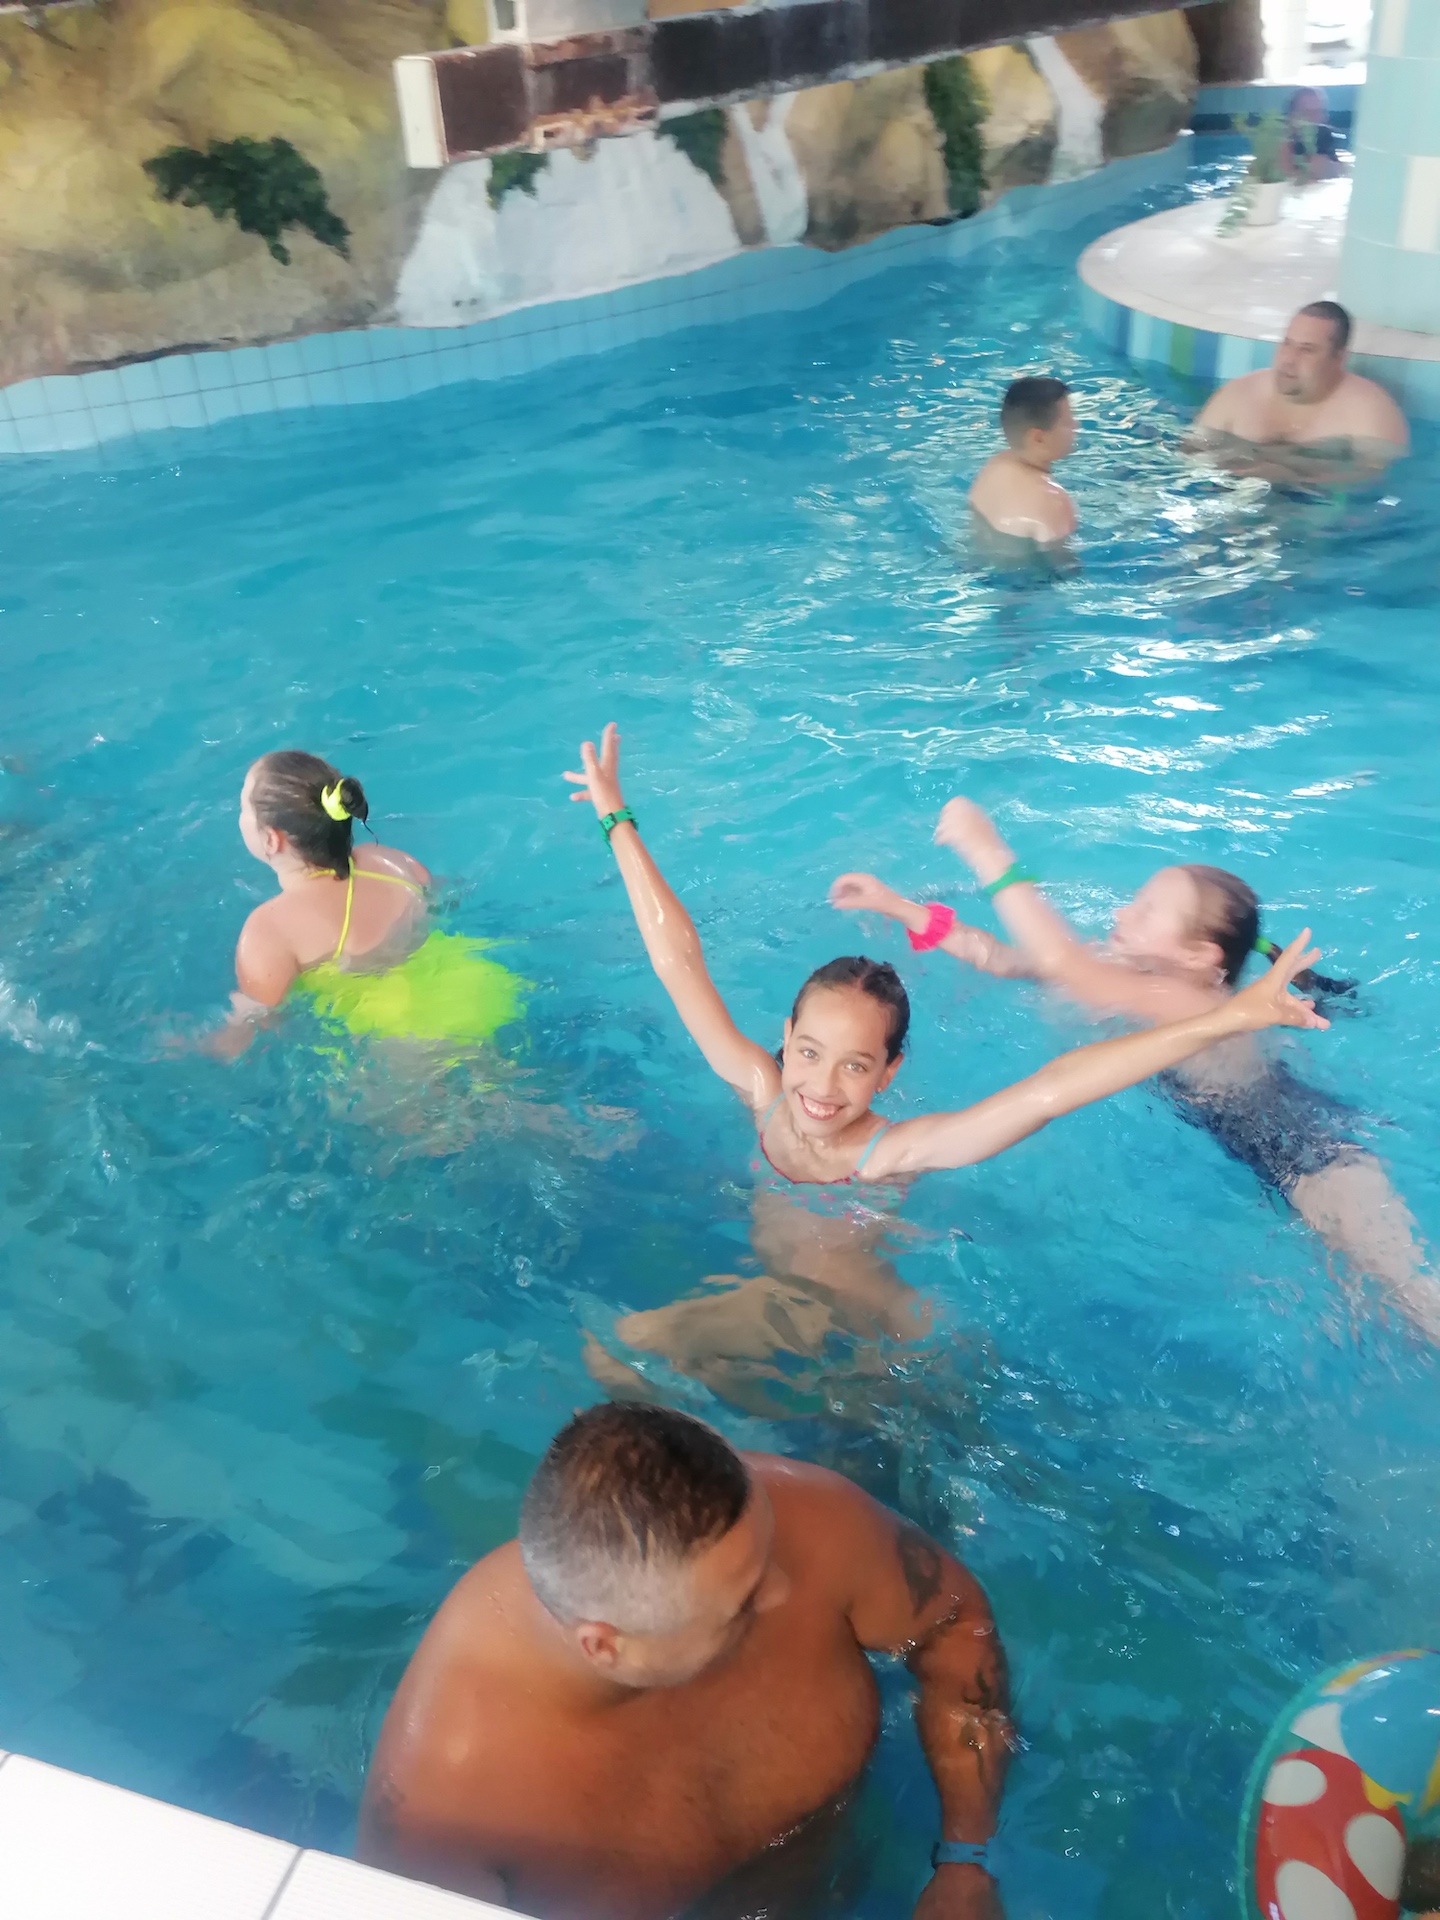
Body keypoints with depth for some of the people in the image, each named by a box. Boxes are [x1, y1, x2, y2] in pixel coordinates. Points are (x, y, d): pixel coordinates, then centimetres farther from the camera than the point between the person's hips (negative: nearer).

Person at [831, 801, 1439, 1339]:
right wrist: (898, 907, -9)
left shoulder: (1197, 1006, -32)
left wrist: (989, 855, -44)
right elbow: (1005, 960, -5)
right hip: (1266, 1143, 9)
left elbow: (1058, 963, -46)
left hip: (1316, 1153, -9)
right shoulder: (1134, 970, -7)